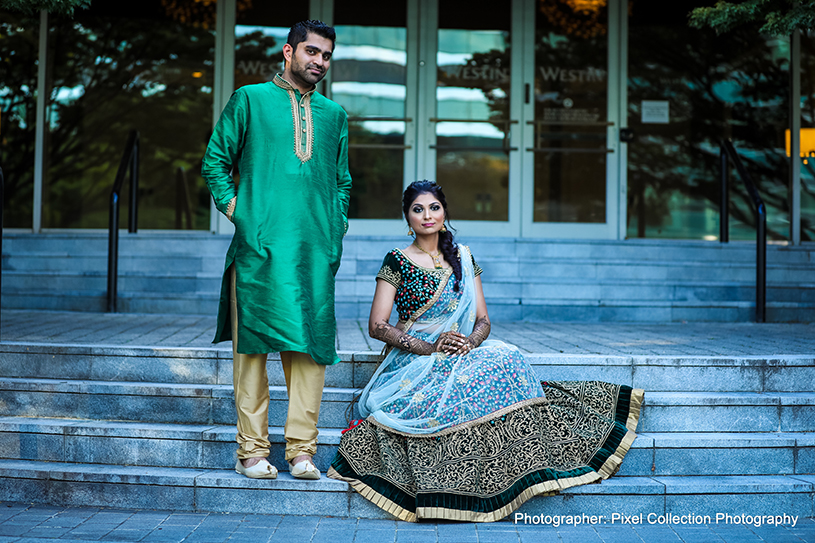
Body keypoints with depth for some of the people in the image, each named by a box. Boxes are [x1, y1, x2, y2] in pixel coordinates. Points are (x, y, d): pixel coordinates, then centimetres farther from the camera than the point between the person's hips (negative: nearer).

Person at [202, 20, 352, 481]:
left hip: (316, 248, 3)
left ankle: (302, 450, 7)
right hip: (260, 244, -3)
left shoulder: (334, 114, 19)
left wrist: (336, 230, 11)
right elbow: (216, 161, 10)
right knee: (253, 344, -2)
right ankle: (252, 451, 5)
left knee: (311, 346, 0)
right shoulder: (250, 99, 10)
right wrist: (235, 210, -1)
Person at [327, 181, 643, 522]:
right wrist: (429, 348, -16)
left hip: (464, 353, 4)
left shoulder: (462, 259, 14)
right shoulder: (397, 262, 2)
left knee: (506, 359, -27)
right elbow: (378, 326, -5)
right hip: (414, 362, -4)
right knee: (471, 382, -33)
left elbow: (483, 320, 10)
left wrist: (469, 341, -14)